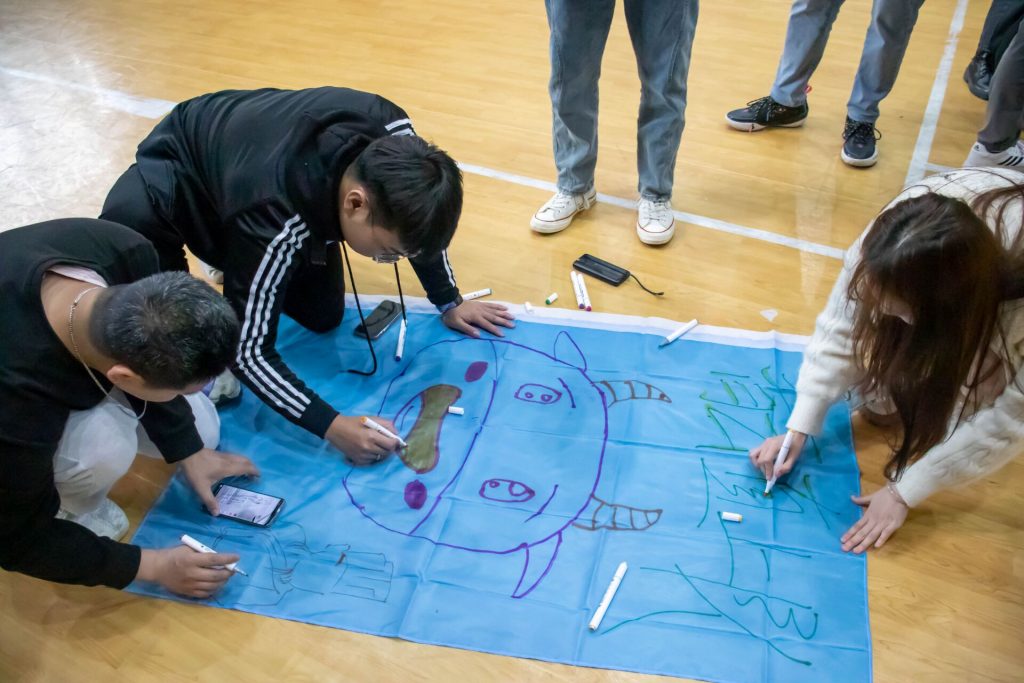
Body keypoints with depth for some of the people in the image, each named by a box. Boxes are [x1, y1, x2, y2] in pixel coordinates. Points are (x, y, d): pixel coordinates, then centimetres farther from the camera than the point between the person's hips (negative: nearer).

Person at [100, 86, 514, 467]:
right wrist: (330, 426, -38)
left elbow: (419, 220, -8)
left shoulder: (392, 133, -31)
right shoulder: (276, 221, -45)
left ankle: (243, 268, 27)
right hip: (178, 173, -5)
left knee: (323, 318, -1)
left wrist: (448, 302, -2)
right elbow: (248, 350, -35)